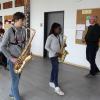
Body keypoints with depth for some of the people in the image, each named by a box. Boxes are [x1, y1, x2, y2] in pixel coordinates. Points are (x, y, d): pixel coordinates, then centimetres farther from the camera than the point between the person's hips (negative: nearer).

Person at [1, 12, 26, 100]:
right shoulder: (9, 31, -16)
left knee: (17, 78, 18)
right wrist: (11, 58, -18)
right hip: (13, 59, -6)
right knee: (15, 79, 3)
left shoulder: (23, 30, 3)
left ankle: (13, 93, 38)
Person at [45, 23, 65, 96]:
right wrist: (55, 53, -20)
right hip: (53, 55, -8)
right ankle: (57, 87, -7)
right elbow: (46, 47, -15)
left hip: (58, 55, 8)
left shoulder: (60, 36, 8)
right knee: (56, 69, -10)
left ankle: (51, 82, 32)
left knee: (54, 69, 16)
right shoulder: (50, 37, -15)